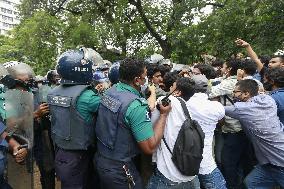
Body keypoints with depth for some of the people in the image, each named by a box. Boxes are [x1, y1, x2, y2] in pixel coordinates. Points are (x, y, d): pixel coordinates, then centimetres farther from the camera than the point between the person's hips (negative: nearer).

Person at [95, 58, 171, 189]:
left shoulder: (110, 91, -5)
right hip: (118, 170, -7)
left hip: (99, 158, 7)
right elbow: (150, 148, -24)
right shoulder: (136, 105, -27)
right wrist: (164, 115, -15)